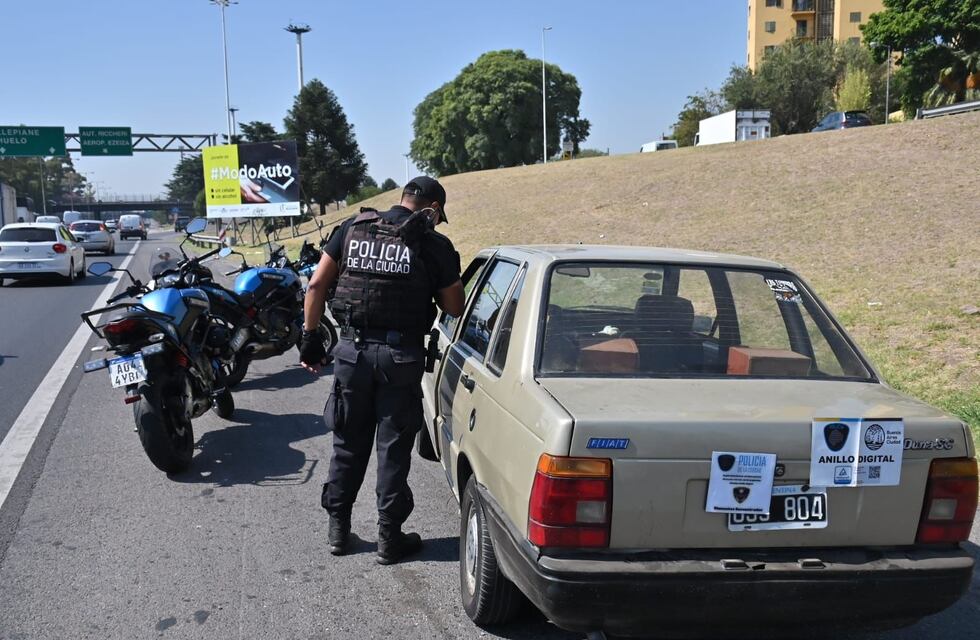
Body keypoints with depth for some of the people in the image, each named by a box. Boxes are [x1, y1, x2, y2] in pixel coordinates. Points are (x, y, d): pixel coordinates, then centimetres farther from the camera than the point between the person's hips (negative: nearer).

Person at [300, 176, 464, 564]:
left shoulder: (353, 229, 6)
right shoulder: (435, 245, -2)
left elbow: (316, 286, 4)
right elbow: (454, 308, 1)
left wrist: (310, 336, 11)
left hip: (352, 349, 3)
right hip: (401, 354, -3)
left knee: (348, 443, 15)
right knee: (394, 448, 7)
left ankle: (338, 530, 24)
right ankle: (390, 538, 15)